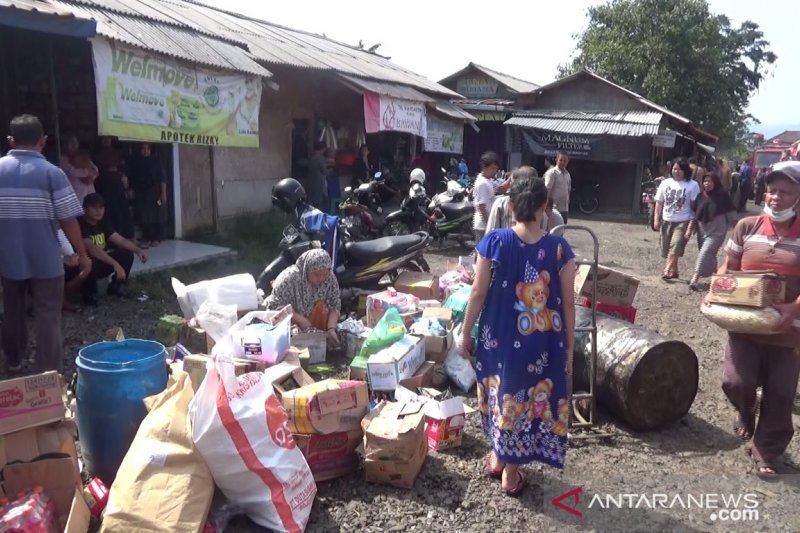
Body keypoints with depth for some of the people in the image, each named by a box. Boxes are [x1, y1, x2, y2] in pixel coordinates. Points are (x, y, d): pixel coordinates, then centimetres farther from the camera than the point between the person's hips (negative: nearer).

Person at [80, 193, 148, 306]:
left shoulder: (103, 222, 2)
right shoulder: (80, 225, -22)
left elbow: (120, 240, -2)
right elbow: (91, 248, -35)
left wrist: (138, 250, -20)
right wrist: (115, 264, -43)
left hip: (101, 262, 7)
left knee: (127, 254, -8)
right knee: (90, 265, -39)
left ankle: (116, 285, 12)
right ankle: (89, 293, -9)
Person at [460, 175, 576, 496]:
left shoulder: (494, 242, -12)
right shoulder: (559, 248, -10)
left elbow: (478, 294, -8)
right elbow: (568, 303, -5)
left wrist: (465, 333, 5)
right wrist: (570, 347, 6)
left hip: (500, 336, 0)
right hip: (543, 342, 0)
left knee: (503, 394, 22)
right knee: (534, 397, 16)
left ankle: (498, 458, 40)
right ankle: (510, 473, 28)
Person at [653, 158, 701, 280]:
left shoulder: (692, 185, -7)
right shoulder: (665, 183, 5)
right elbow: (659, 202, 9)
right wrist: (656, 219, 2)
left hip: (683, 222, -5)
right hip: (667, 221, 5)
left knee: (675, 247, -18)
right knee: (667, 249, 10)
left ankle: (667, 270, -23)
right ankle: (674, 271, 25)